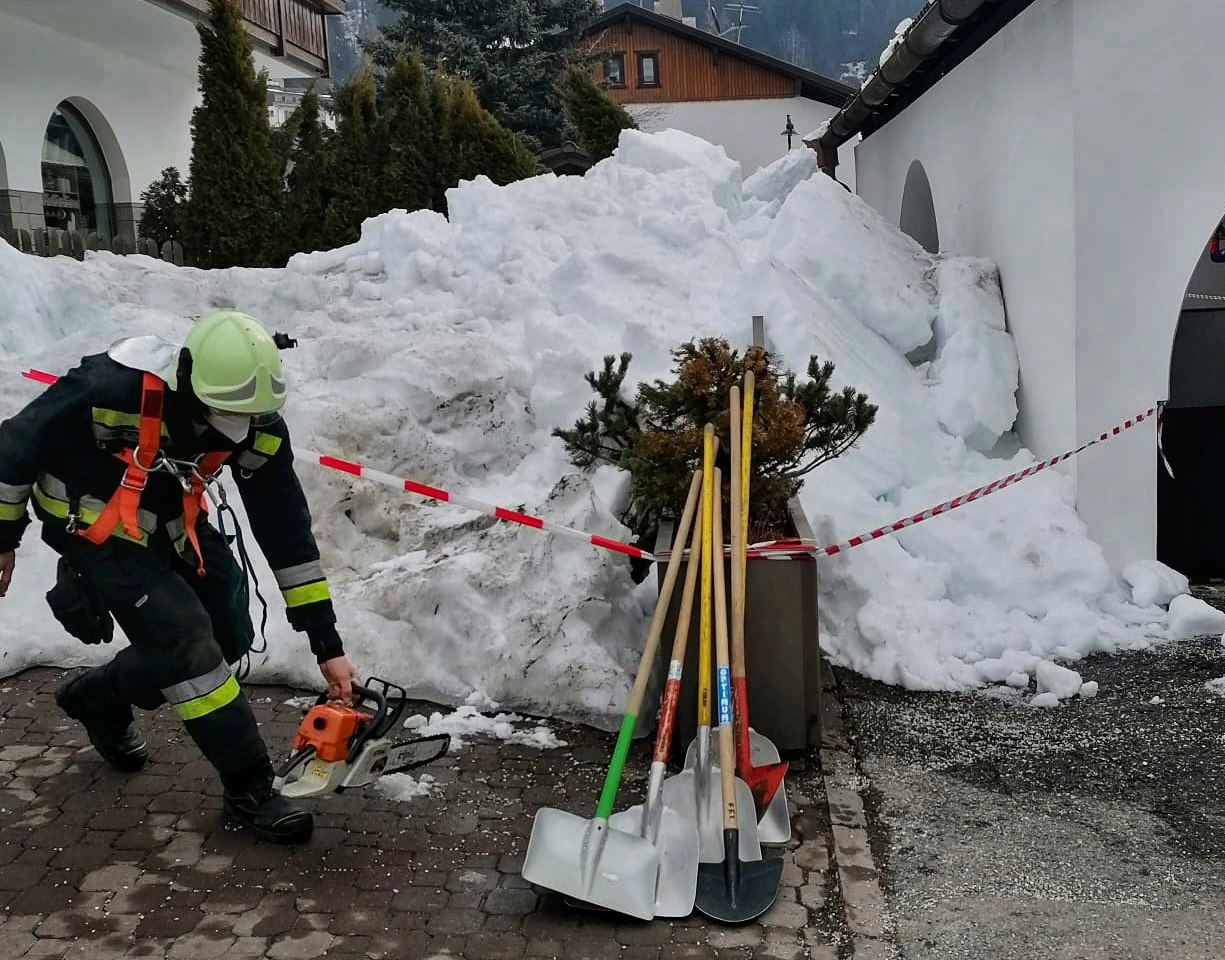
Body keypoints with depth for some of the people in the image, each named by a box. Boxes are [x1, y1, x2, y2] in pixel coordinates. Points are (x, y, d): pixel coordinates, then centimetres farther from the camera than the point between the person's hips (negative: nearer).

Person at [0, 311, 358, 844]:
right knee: (185, 642, -17)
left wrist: (326, 644, -16)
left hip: (171, 519, 6)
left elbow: (287, 532, -16)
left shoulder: (260, 428, -22)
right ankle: (248, 791, -3)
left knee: (228, 638, 7)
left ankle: (97, 698, 33)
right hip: (95, 522, -6)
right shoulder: (112, 389, -36)